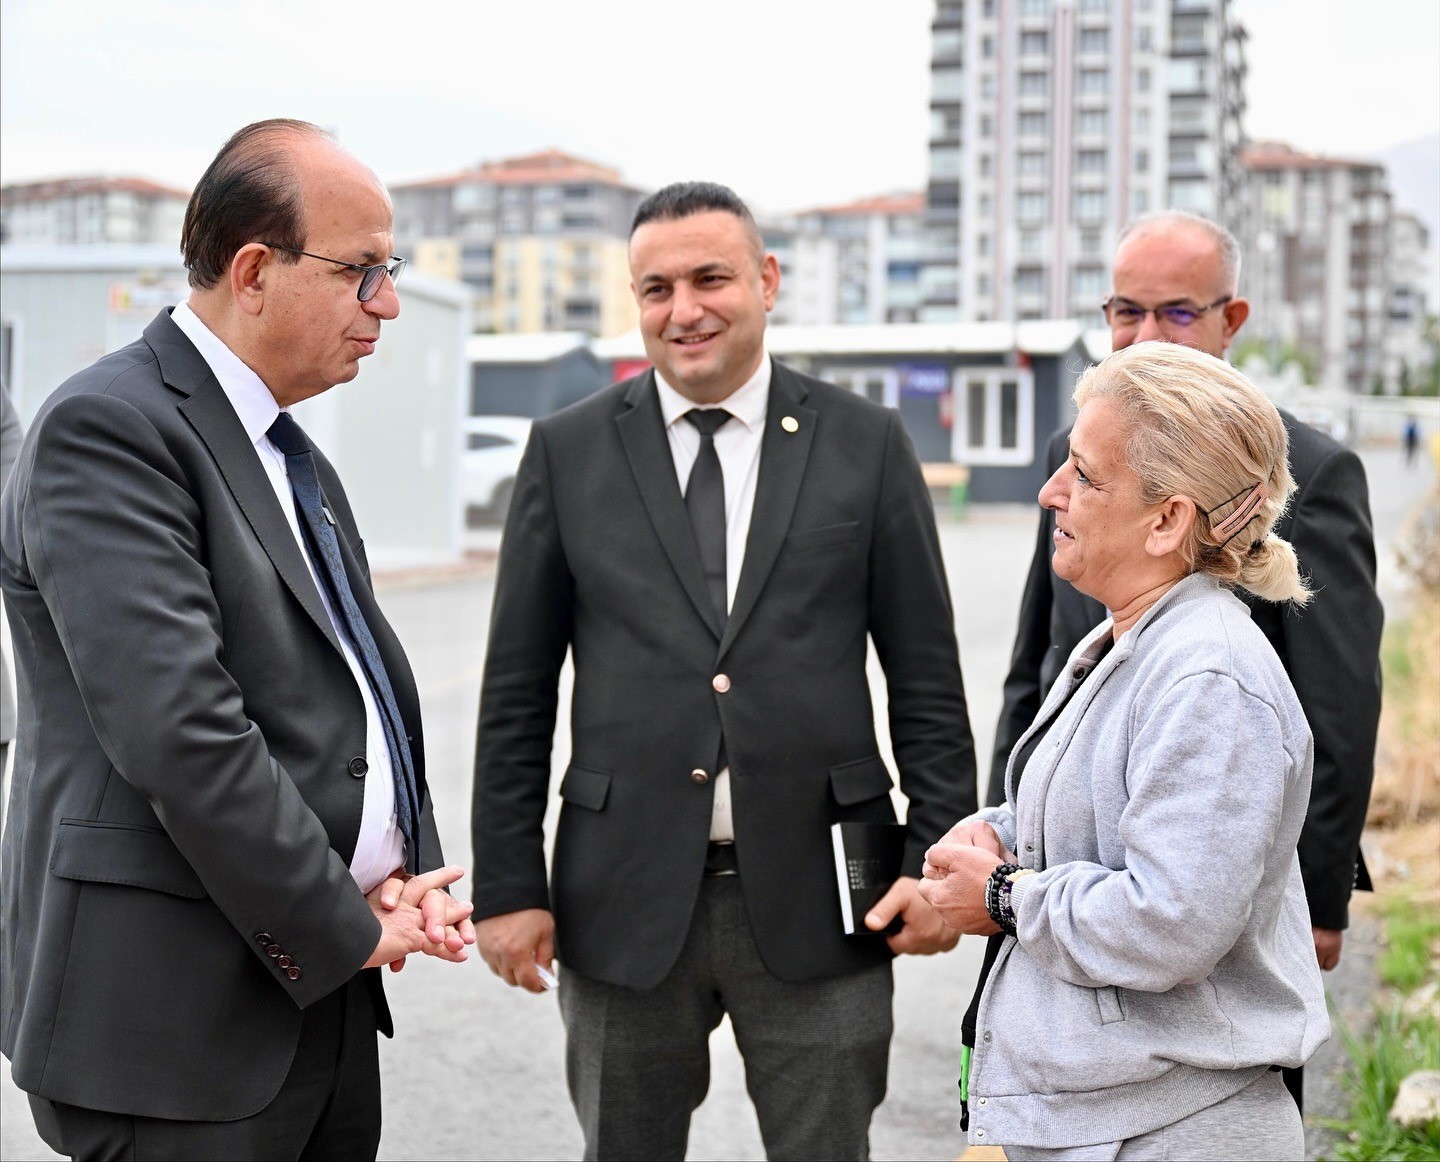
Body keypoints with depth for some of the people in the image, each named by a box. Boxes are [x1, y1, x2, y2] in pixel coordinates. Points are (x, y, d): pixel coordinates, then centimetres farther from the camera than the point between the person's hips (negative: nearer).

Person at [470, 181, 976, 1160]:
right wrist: (509, 886, 0)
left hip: (816, 896, 0)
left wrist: (939, 859, -1)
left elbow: (927, 677, 3)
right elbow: (517, 693, 3)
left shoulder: (866, 444, 2)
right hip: (625, 897, 1)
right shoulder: (569, 451, 3)